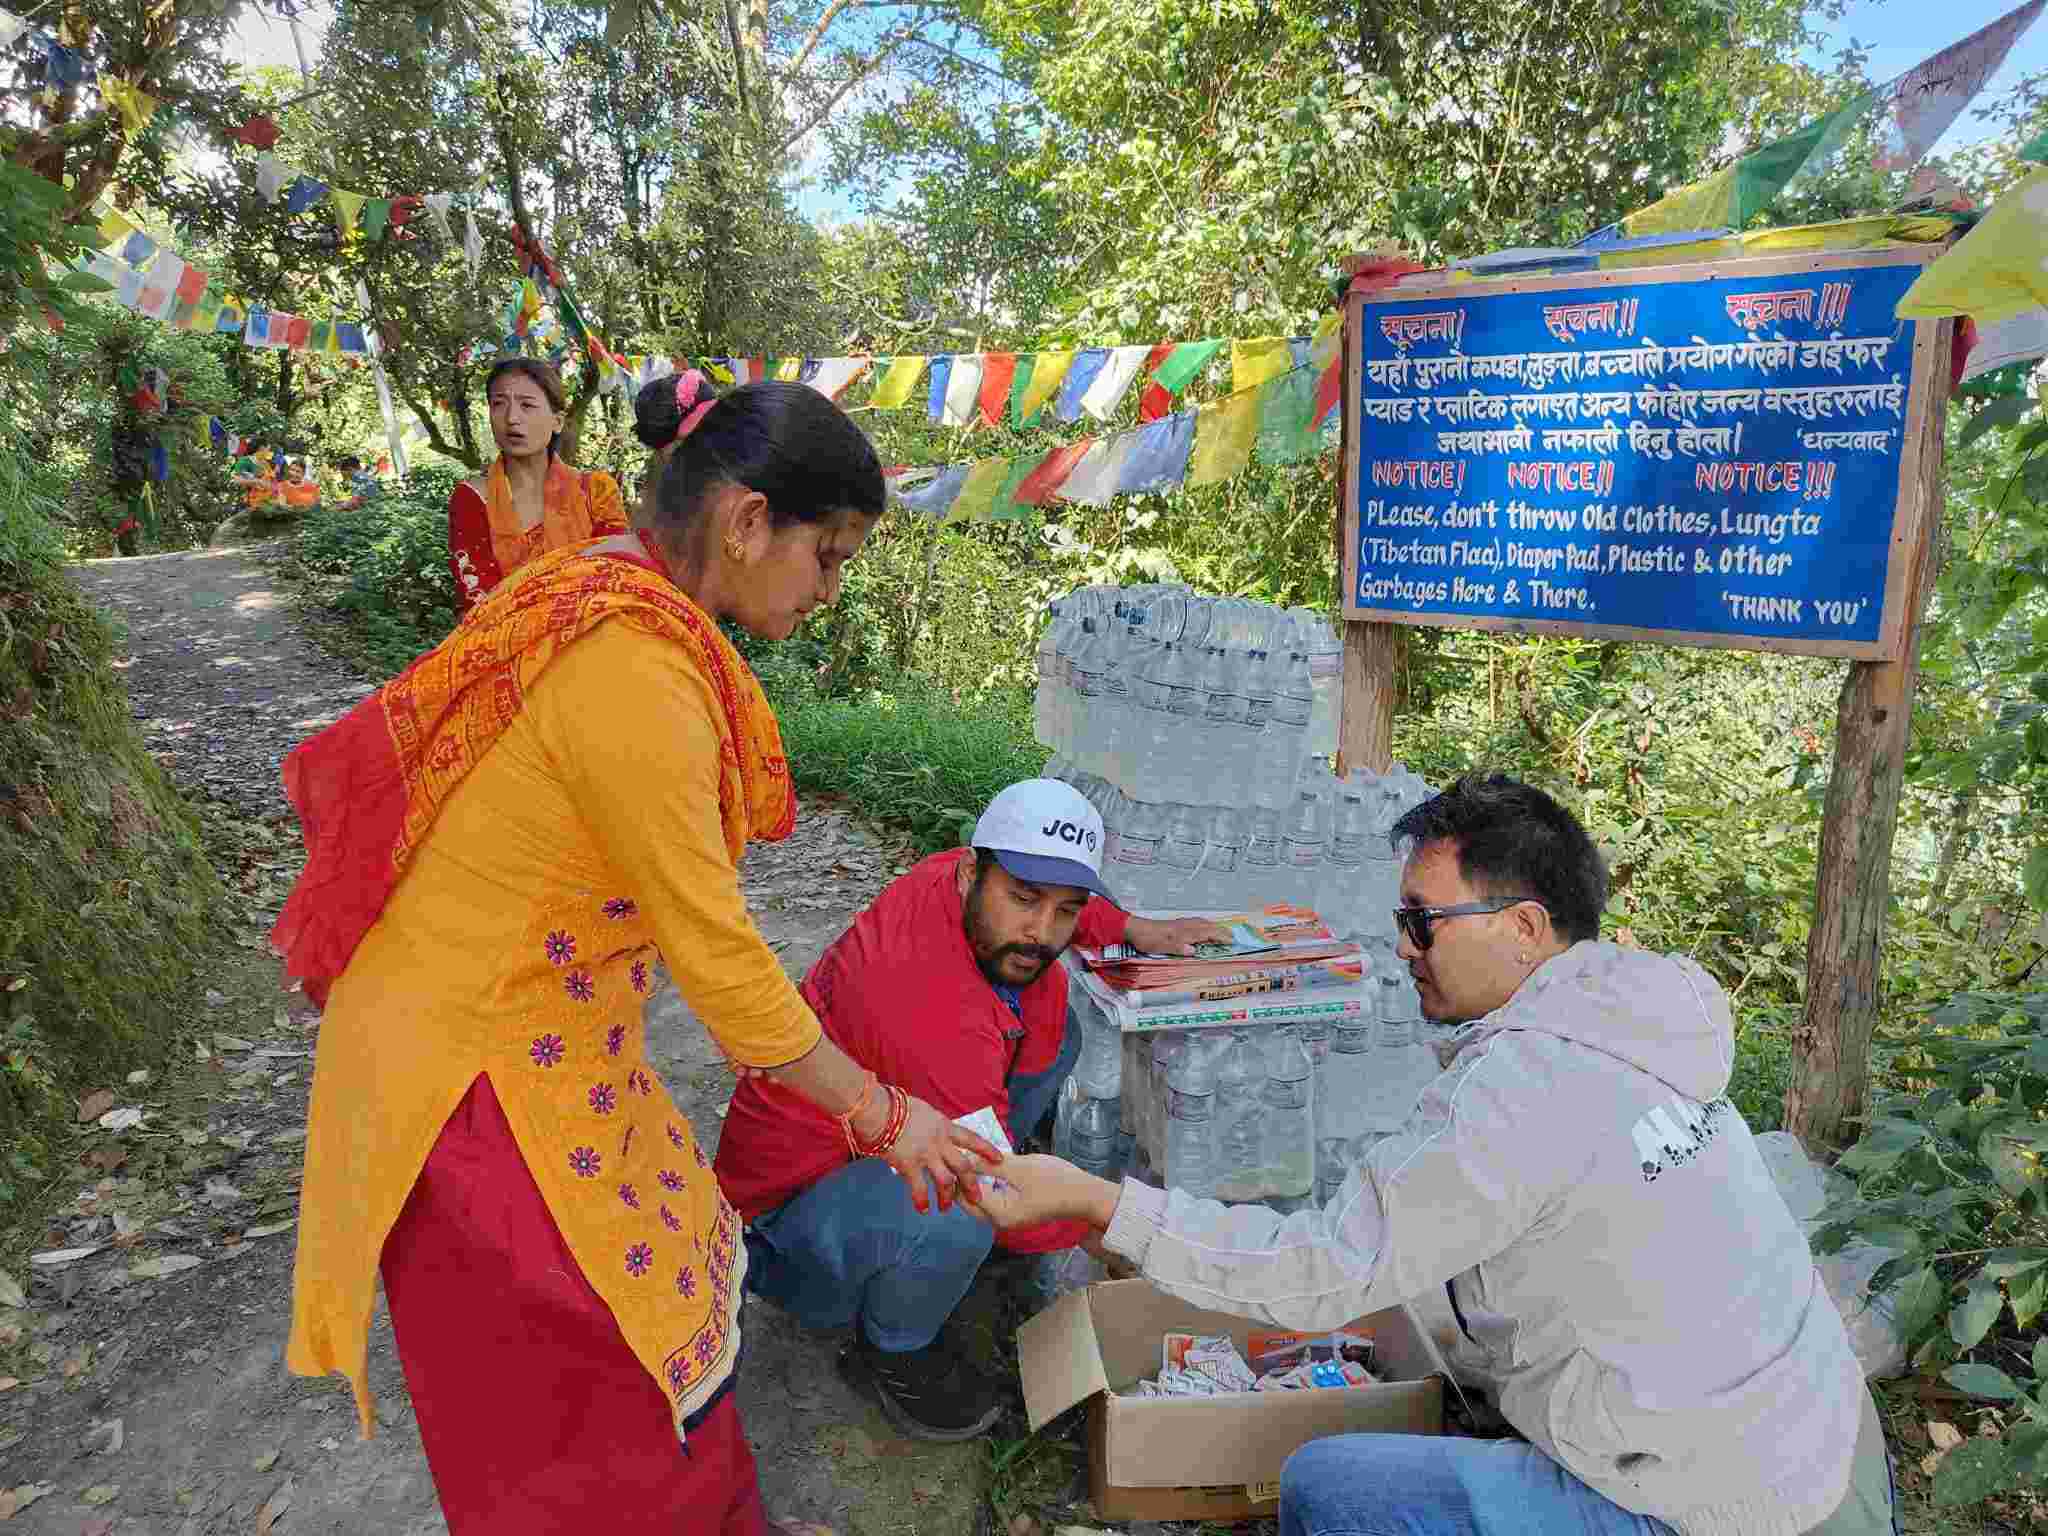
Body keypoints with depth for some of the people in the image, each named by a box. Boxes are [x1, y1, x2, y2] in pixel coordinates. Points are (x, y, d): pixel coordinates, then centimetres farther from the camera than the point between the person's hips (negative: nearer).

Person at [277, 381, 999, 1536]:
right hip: (478, 1079, -9)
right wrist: (881, 1116, -12)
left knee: (658, 1296, 23)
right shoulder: (636, 671, -29)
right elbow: (715, 953, -24)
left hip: (549, 1039, 9)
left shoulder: (612, 591, 0)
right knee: (589, 1405, 10)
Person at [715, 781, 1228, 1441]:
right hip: (793, 1206, -9)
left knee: (1054, 1028, 7)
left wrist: (1138, 930, 2)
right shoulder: (940, 1018, -38)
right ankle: (893, 1350, -6)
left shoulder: (962, 877, -15)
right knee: (954, 1216, -39)